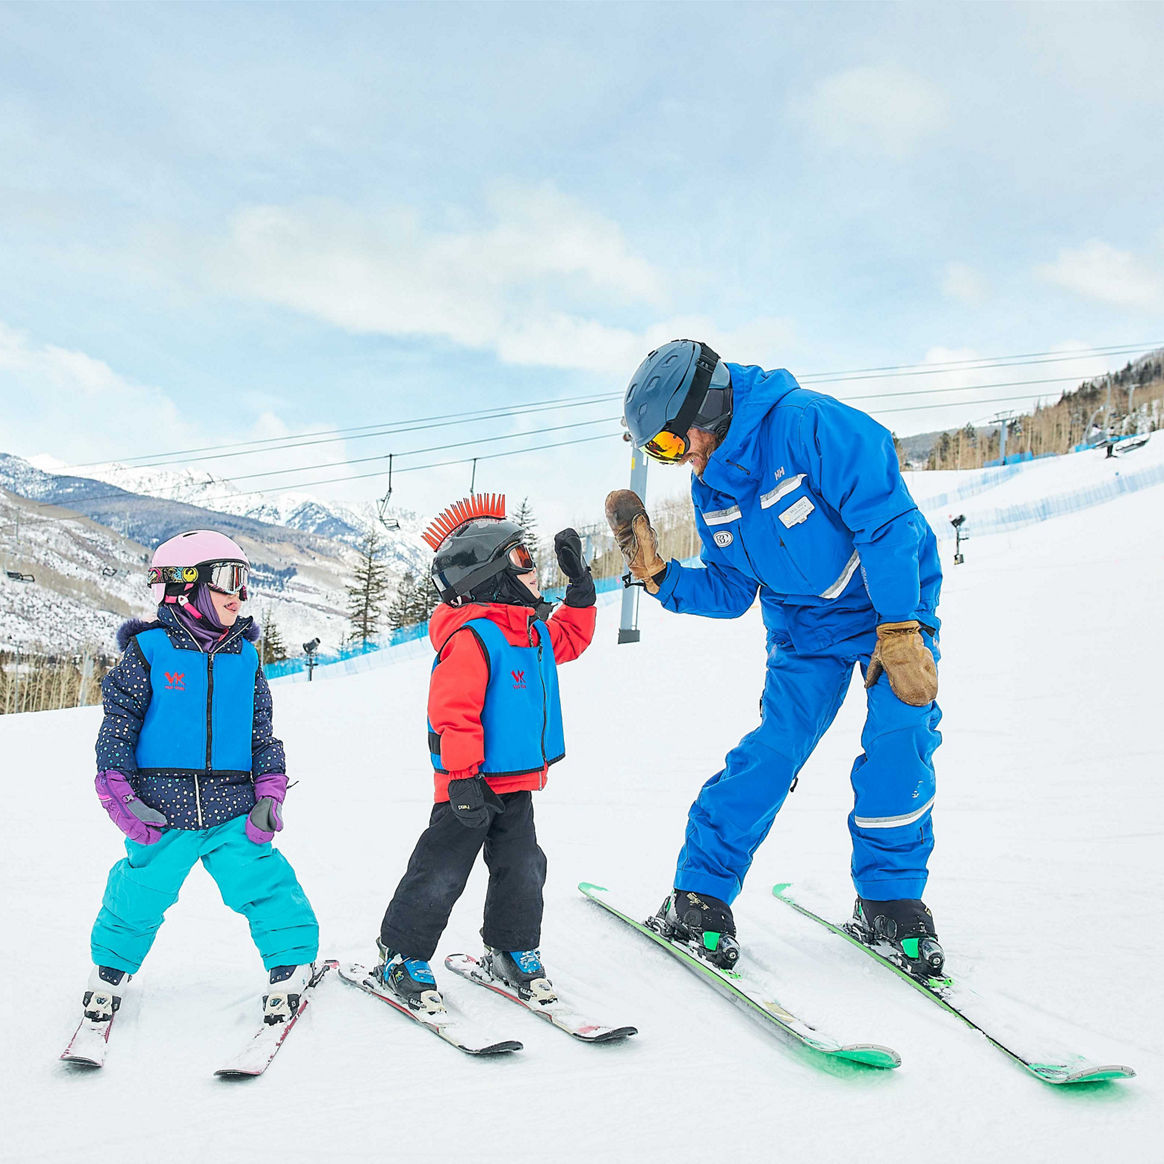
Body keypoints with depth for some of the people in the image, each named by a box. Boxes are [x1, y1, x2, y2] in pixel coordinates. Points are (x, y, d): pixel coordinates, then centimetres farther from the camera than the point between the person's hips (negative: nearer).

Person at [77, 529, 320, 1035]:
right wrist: (121, 795, -7)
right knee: (140, 896, 9)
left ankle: (292, 963, 12)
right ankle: (111, 971, 35)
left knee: (264, 884, -7)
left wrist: (269, 791, 3)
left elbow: (262, 732, 13)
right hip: (162, 808, -2)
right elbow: (117, 725, 0)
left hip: (233, 811, 2)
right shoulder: (149, 650, -3)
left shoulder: (244, 656, 8)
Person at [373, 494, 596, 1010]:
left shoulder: (534, 631, 8)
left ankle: (513, 949, 32)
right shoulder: (471, 636, -20)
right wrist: (462, 777, -25)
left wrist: (580, 585, 16)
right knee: (441, 874, 1)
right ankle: (401, 956, 17)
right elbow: (453, 711, -23)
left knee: (522, 869, 14)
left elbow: (570, 638, 26)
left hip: (516, 782, 8)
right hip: (474, 784, -8)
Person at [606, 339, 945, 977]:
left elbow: (888, 522, -28)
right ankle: (699, 895, 0)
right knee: (776, 743, -11)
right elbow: (729, 592, 2)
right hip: (803, 625, 4)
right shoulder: (710, 485, -3)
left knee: (903, 734, -20)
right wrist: (657, 573, -14)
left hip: (891, 605, -4)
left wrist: (899, 631, -30)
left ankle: (889, 899, 0)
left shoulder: (807, 424, -27)